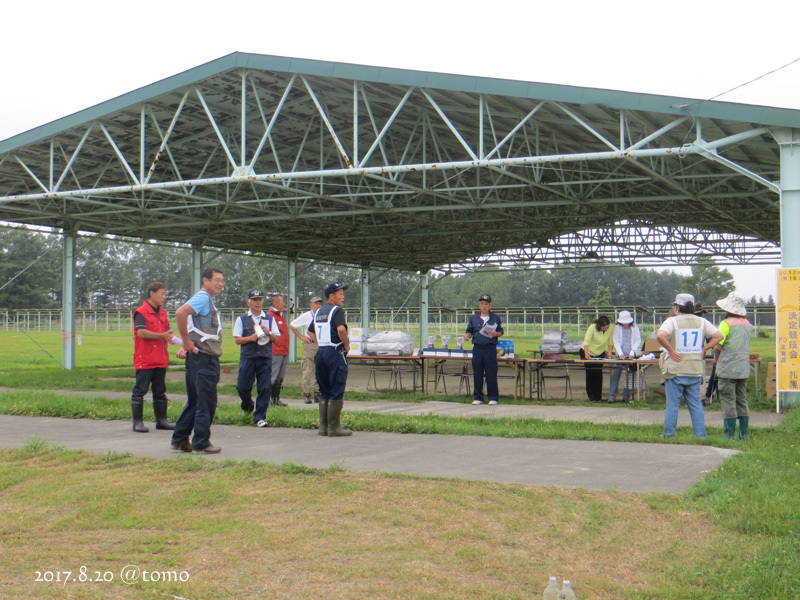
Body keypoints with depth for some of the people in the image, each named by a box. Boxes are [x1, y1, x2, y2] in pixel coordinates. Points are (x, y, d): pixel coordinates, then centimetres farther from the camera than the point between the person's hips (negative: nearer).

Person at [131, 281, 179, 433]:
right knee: (140, 391, -1)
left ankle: (161, 420, 18)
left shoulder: (162, 312, 16)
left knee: (160, 391, 12)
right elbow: (141, 332, -19)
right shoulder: (141, 312, -8)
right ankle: (137, 422, 4)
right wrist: (162, 336, -20)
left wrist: (169, 336, -1)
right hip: (145, 360, -8)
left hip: (161, 360, 8)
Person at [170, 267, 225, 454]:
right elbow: (180, 313, -29)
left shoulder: (208, 300, 20)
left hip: (208, 358, 10)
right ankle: (201, 443, 2)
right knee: (206, 401, -5)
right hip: (202, 357, -10)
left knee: (194, 401, 14)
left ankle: (179, 440, 21)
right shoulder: (202, 298, -12)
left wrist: (187, 344, 15)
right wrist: (186, 341, -22)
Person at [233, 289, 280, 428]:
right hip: (247, 357, -1)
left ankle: (260, 417, 4)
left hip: (265, 357, 1)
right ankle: (247, 406, 32)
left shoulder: (270, 319, 13)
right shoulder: (241, 319, 8)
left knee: (264, 388, -4)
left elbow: (276, 338, 12)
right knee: (243, 387, 0)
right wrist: (250, 338, -13)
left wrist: (268, 333, -9)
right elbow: (237, 339, 3)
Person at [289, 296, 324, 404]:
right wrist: (301, 337, 1)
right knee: (308, 370, -4)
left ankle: (317, 394, 13)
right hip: (309, 345, -3)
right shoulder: (306, 316, 0)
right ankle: (306, 394, 2)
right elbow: (291, 326, 7)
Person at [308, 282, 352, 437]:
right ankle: (334, 428, -3)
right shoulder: (337, 310, -10)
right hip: (336, 352, -8)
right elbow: (341, 329, -26)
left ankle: (323, 427, 15)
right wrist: (346, 344, -12)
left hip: (321, 352, 8)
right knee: (337, 392, -3)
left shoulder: (319, 312, 16)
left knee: (324, 392, 13)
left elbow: (310, 331, 24)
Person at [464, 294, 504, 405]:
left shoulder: (495, 318, 7)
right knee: (477, 374, 4)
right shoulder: (474, 318, 12)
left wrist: (496, 334, -11)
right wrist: (467, 335, -6)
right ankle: (478, 397, 12)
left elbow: (501, 332, 10)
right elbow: (469, 331, 16)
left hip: (490, 348, -2)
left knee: (491, 374, -3)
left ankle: (493, 397, 5)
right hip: (477, 348, 2)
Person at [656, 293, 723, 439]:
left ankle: (669, 435, 6)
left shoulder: (672, 321, -7)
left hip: (675, 370, -4)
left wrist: (670, 350, -13)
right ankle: (700, 435, 9)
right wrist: (703, 349, 4)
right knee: (696, 404, 10)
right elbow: (718, 336, 3)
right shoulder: (702, 322, 6)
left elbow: (660, 335, -24)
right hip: (695, 371, 4)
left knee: (672, 404, 3)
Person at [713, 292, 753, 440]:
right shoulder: (748, 324, 11)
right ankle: (743, 434, 14)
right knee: (742, 401, 12)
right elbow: (745, 346, 16)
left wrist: (716, 358, 3)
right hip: (744, 368, 7)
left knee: (728, 401, -4)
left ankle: (730, 435, -3)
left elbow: (717, 346, -16)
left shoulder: (727, 323, -12)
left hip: (728, 369, -7)